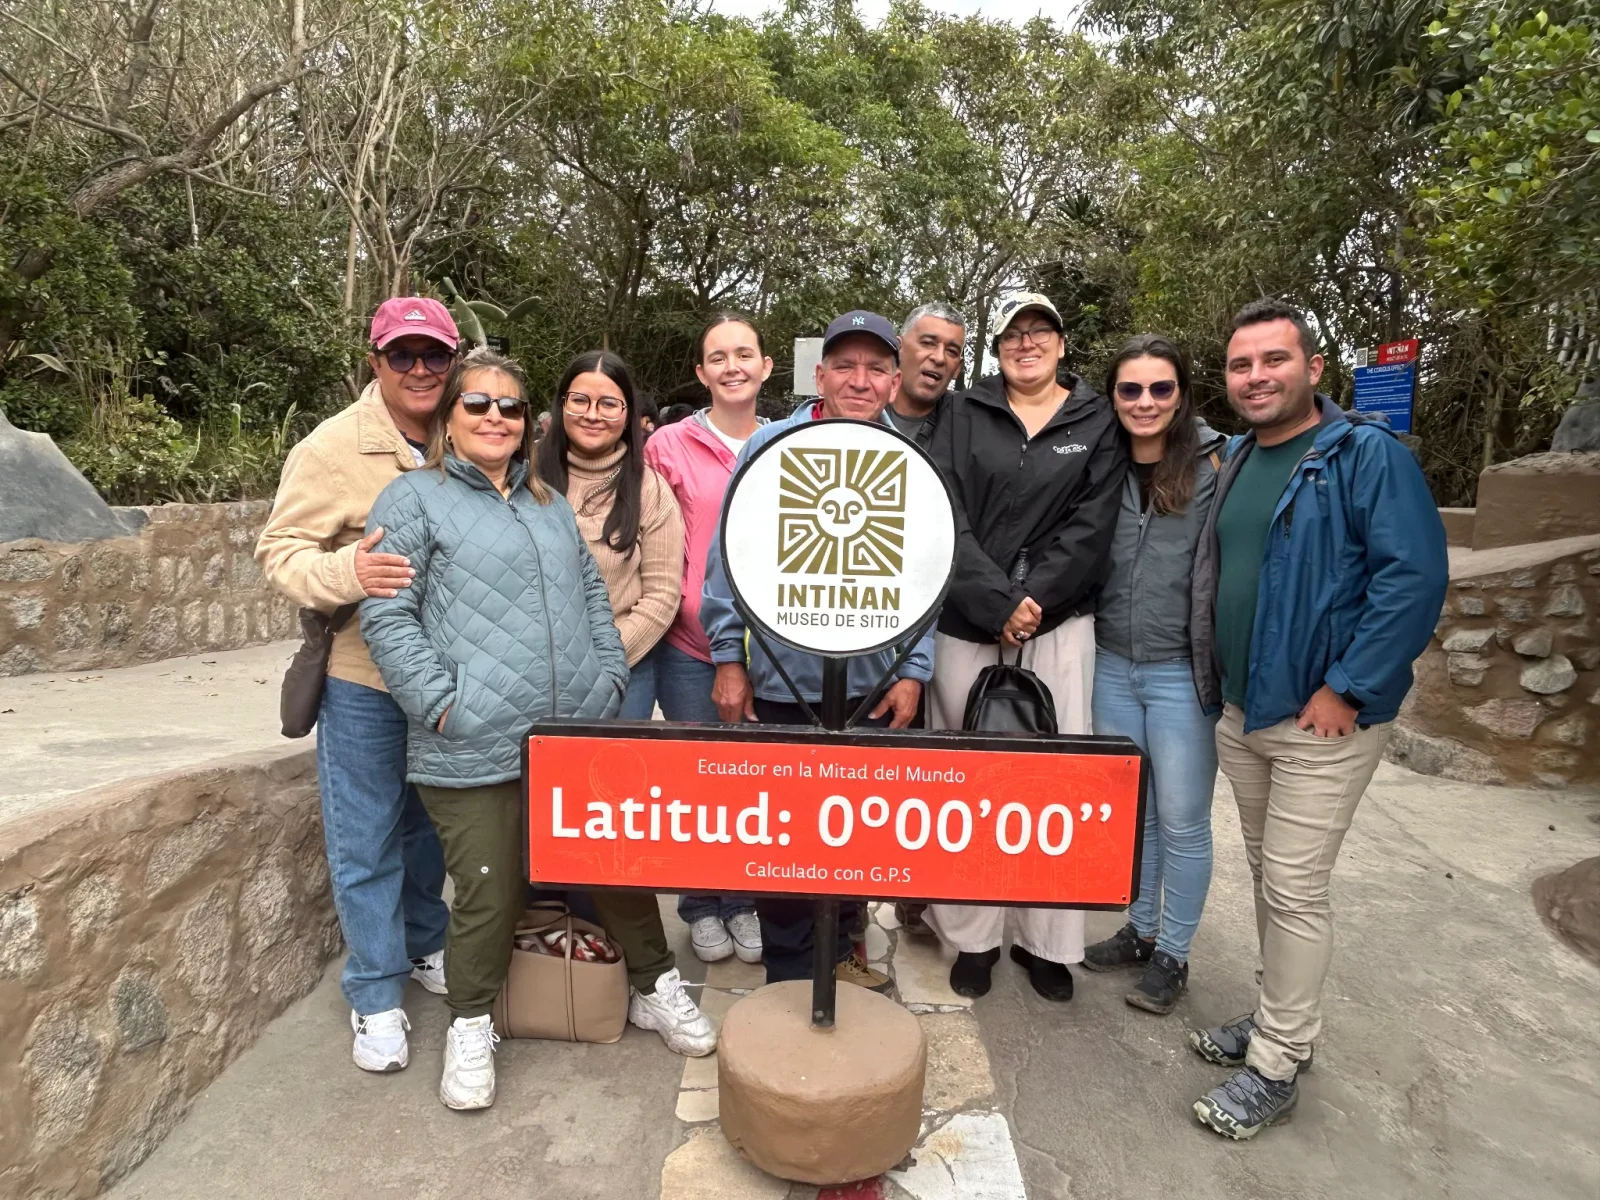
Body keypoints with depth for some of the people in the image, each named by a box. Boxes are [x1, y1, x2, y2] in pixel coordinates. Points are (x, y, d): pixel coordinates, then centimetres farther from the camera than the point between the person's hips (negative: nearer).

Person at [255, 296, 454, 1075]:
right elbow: (281, 551, -9)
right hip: (363, 679, -3)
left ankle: (425, 947, 41)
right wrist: (345, 572, -29)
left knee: (432, 823, 20)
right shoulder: (333, 448, -10)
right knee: (365, 842, 6)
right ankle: (376, 997, 23)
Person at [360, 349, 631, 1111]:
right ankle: (471, 1027, 28)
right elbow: (385, 616, -6)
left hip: (575, 739, 5)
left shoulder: (549, 502, 20)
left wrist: (609, 677, 9)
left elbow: (591, 595, 21)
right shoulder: (415, 498, 1)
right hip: (474, 750, -5)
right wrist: (440, 703, -13)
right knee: (489, 892, 3)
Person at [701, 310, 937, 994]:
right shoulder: (771, 447, -4)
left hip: (875, 685, 3)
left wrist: (913, 672, 1)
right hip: (782, 680, -2)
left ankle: (838, 951, 38)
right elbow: (730, 557, -2)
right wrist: (728, 658, -5)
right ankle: (788, 970, 28)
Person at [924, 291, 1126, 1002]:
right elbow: (943, 517, -4)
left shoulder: (1097, 422, 9)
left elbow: (1090, 527, -1)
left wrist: (1033, 599, -13)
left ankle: (1048, 941, 19)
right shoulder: (965, 415, 8)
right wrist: (999, 603, -14)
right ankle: (971, 936, 20)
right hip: (967, 623, 0)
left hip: (1059, 623, 0)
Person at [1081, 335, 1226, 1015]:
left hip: (1183, 671, -4)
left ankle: (1172, 953, 25)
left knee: (1182, 820, 6)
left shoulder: (1214, 463, -8)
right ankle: (1140, 928, 35)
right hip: (1112, 665, 4)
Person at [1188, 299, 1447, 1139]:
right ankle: (1279, 1017, 34)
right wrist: (1218, 684, 13)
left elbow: (1415, 575, -19)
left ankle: (1276, 1066, 15)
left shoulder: (1367, 454, -11)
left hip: (1324, 721, -7)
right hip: (1242, 713, 7)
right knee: (1268, 876, 17)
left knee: (1294, 891, 0)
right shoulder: (1234, 462, 11)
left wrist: (1346, 690, -20)